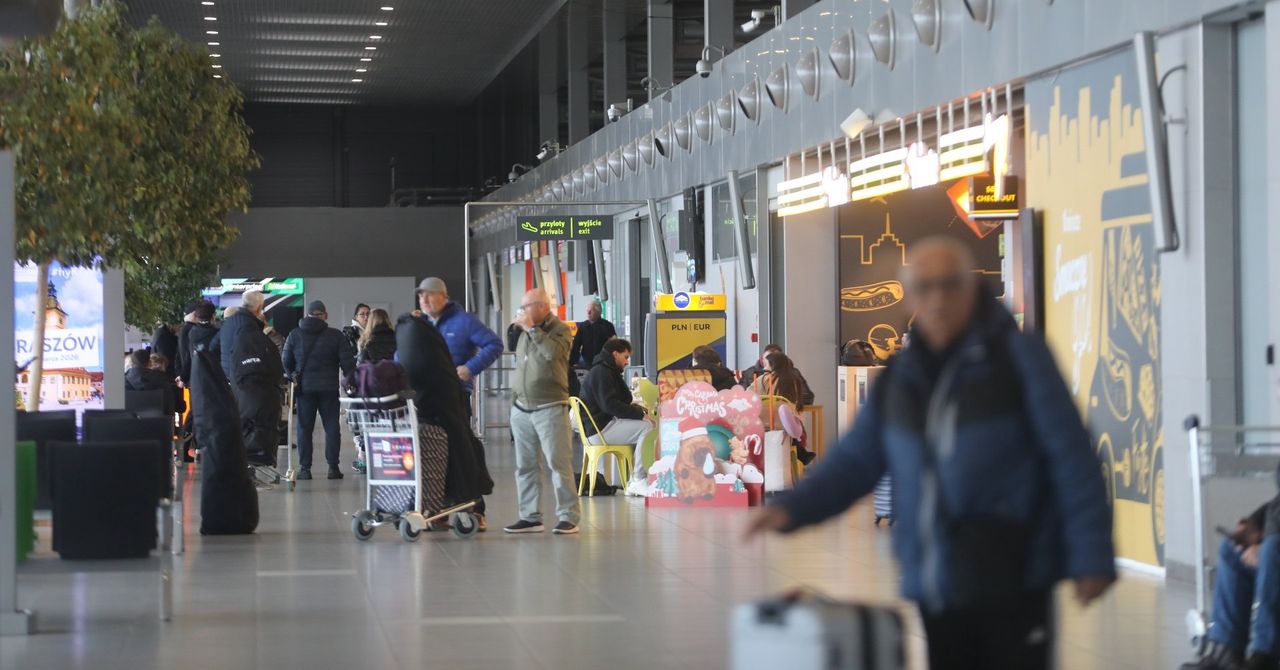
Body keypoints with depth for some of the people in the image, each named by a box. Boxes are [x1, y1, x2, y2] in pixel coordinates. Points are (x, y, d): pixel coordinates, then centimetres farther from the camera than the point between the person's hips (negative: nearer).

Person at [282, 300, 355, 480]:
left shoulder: (294, 335, 2)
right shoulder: (336, 335, -3)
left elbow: (286, 361, 5)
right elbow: (348, 362, -4)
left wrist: (292, 377, 21)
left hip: (304, 387, 1)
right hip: (329, 388, -1)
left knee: (304, 427, 5)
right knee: (332, 426, 5)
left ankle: (304, 468, 2)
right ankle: (333, 467, 2)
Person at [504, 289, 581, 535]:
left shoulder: (560, 330, -3)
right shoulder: (525, 334, 16)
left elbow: (553, 352, -24)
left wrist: (532, 328, -16)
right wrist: (514, 399, 19)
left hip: (550, 408, -7)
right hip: (521, 409, 7)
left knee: (558, 464, -8)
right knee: (525, 465, 6)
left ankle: (568, 517, -6)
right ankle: (530, 517, 11)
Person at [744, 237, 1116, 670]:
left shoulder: (1017, 354, -6)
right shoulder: (900, 376, 10)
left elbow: (1071, 457, -8)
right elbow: (857, 458, 12)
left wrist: (1091, 558, -11)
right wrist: (792, 508, -3)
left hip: (1011, 586, -5)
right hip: (936, 589, 5)